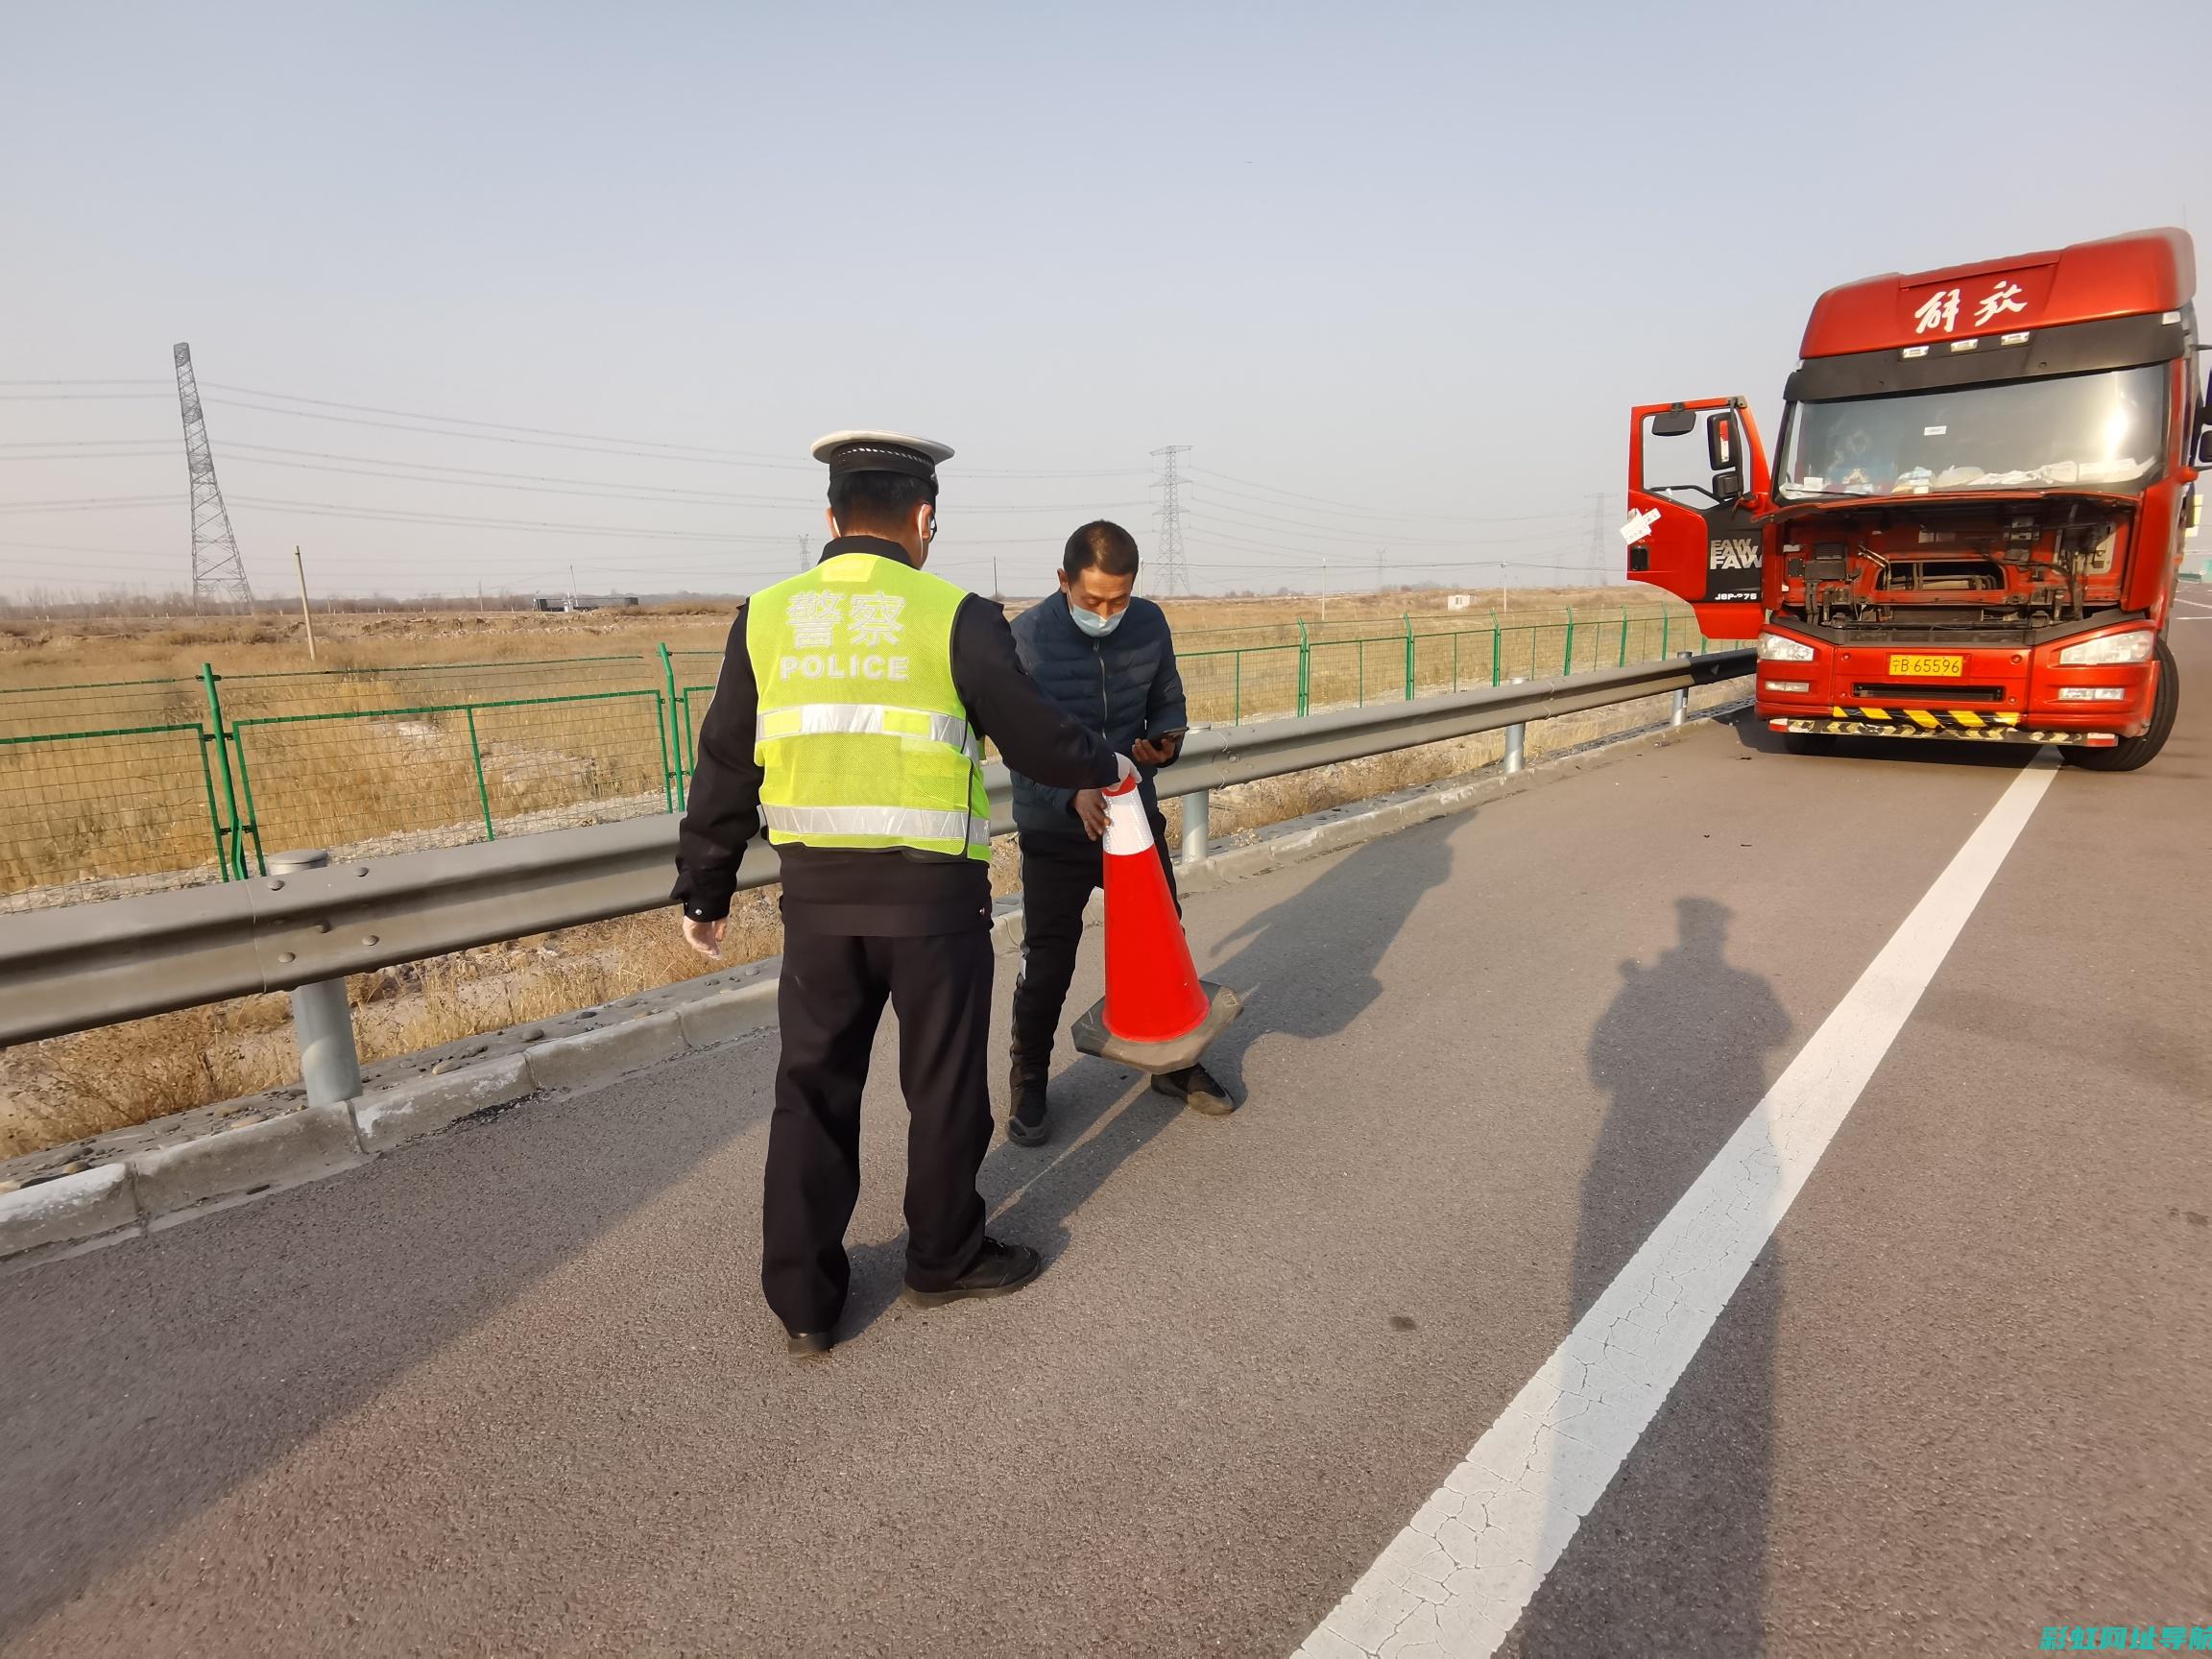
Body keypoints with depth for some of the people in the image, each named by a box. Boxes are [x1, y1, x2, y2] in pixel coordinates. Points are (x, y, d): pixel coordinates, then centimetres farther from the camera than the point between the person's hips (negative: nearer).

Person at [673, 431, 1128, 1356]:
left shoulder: (766, 618, 3)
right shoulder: (956, 617, -8)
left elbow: (726, 769, 6)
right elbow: (1037, 741, -5)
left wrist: (703, 891, 15)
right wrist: (1107, 768, 16)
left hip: (817, 895, 4)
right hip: (932, 893, -3)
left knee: (813, 1090, 15)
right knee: (943, 1088, 15)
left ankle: (803, 1300, 25)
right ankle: (944, 1259, 34)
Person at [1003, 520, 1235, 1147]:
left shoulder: (1150, 624, -5)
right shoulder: (1027, 637, -17)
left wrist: (1165, 739, -14)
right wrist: (1073, 794, -33)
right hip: (1055, 829, -4)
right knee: (1048, 961, 5)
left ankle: (1174, 1060, 35)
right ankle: (1028, 1078, 26)